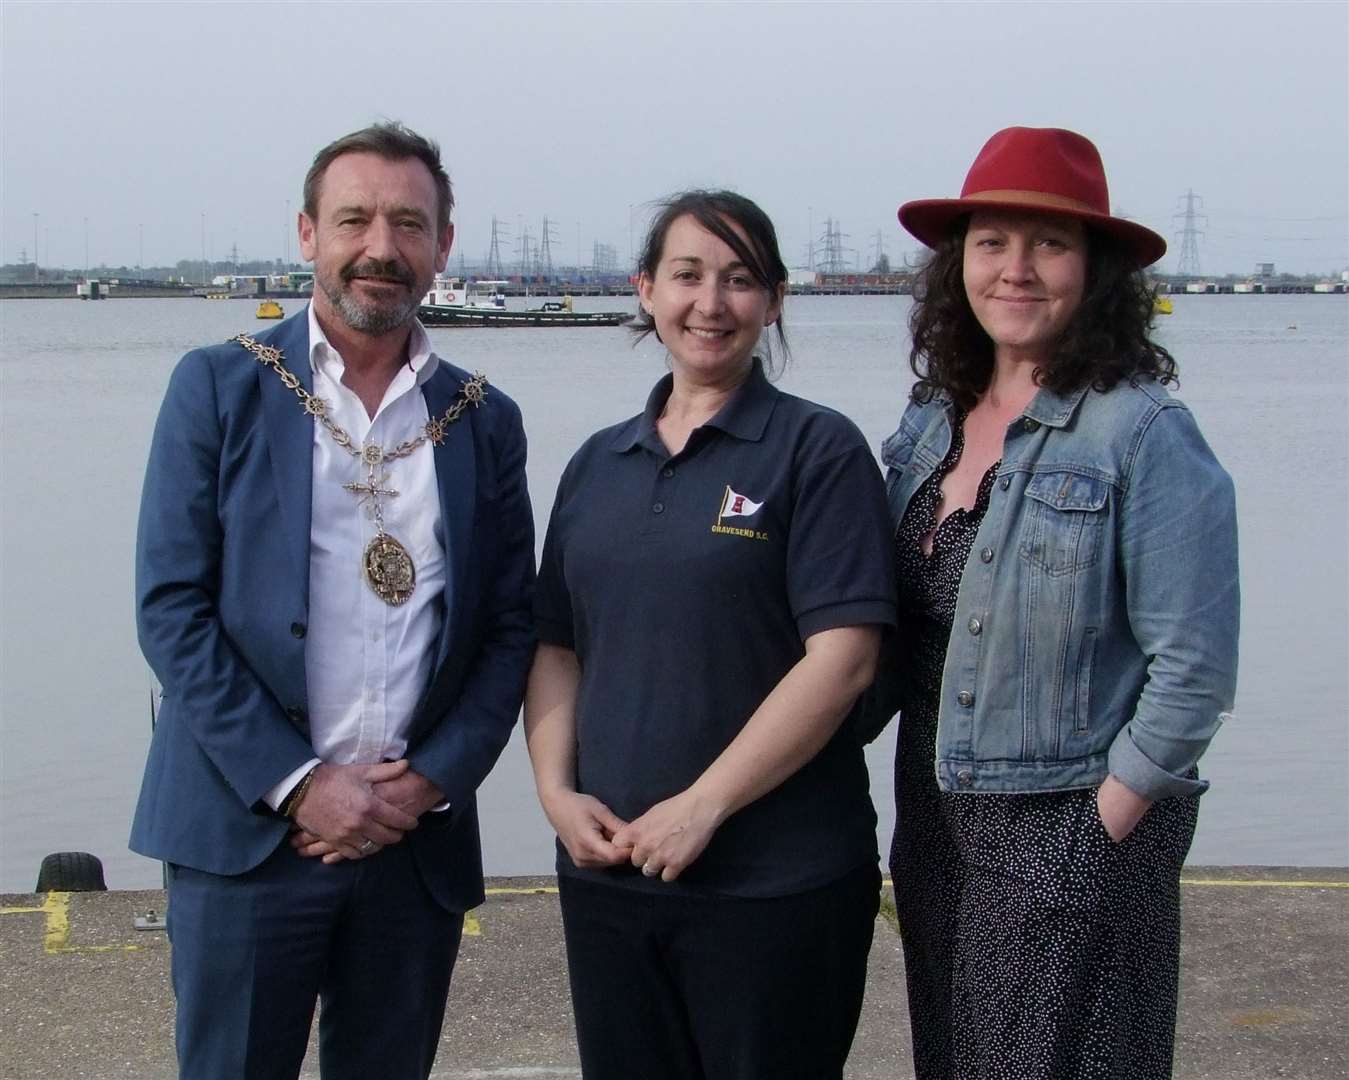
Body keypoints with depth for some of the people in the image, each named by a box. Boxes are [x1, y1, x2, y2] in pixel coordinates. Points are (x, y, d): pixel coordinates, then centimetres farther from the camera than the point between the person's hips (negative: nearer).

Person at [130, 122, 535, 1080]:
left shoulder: (486, 420, 9)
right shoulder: (220, 387, 0)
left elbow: (511, 626, 8)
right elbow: (172, 606, -6)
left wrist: (430, 783, -6)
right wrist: (297, 786, -12)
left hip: (420, 843, 3)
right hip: (249, 831, -2)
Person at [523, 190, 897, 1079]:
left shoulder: (817, 449, -5)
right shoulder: (598, 464, 12)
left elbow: (843, 657, -14)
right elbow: (558, 648, 14)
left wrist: (703, 806, -17)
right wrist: (556, 790, -3)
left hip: (776, 879, -5)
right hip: (607, 867, 5)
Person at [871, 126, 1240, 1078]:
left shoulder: (1144, 434, -13)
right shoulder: (932, 422, 7)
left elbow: (1194, 670, -15)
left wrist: (1097, 834, -14)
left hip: (1078, 832, -6)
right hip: (937, 827, 6)